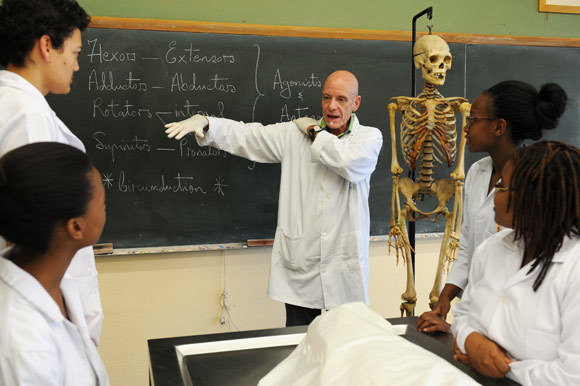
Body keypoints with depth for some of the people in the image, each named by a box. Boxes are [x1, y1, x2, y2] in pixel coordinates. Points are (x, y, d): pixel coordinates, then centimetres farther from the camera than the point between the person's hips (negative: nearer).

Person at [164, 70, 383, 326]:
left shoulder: (370, 137, 3)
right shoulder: (293, 134, 7)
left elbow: (352, 163, -19)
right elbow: (246, 136, 1)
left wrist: (315, 133, -5)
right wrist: (204, 123, -16)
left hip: (345, 267, -1)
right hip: (299, 266, 1)